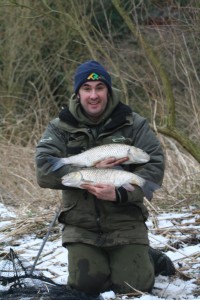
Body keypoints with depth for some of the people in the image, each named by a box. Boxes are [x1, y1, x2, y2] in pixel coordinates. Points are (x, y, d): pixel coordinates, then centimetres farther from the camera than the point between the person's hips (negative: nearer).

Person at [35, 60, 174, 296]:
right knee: (86, 287, -10)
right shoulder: (60, 128, -2)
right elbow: (44, 172, -14)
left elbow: (154, 167, -10)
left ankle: (141, 260, 27)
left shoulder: (133, 124, -3)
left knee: (133, 288, -8)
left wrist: (120, 193, -26)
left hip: (126, 225, -1)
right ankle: (97, 263, 26)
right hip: (81, 228, 1)